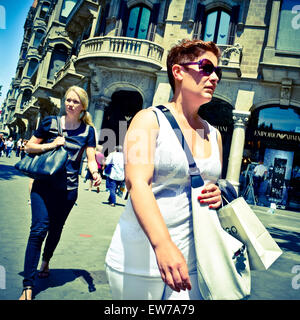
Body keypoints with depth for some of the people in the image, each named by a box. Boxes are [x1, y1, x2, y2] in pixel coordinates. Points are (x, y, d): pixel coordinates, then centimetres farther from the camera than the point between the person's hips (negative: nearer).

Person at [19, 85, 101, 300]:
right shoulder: (50, 122, 1)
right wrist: (51, 145, -12)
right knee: (39, 228, -11)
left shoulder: (87, 130, 2)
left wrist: (95, 173, -23)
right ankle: (28, 286, -5)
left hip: (68, 189, 1)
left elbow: (91, 159, -1)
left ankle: (46, 261, 45)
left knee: (56, 229, 15)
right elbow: (29, 147, 5)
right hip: (43, 184, -1)